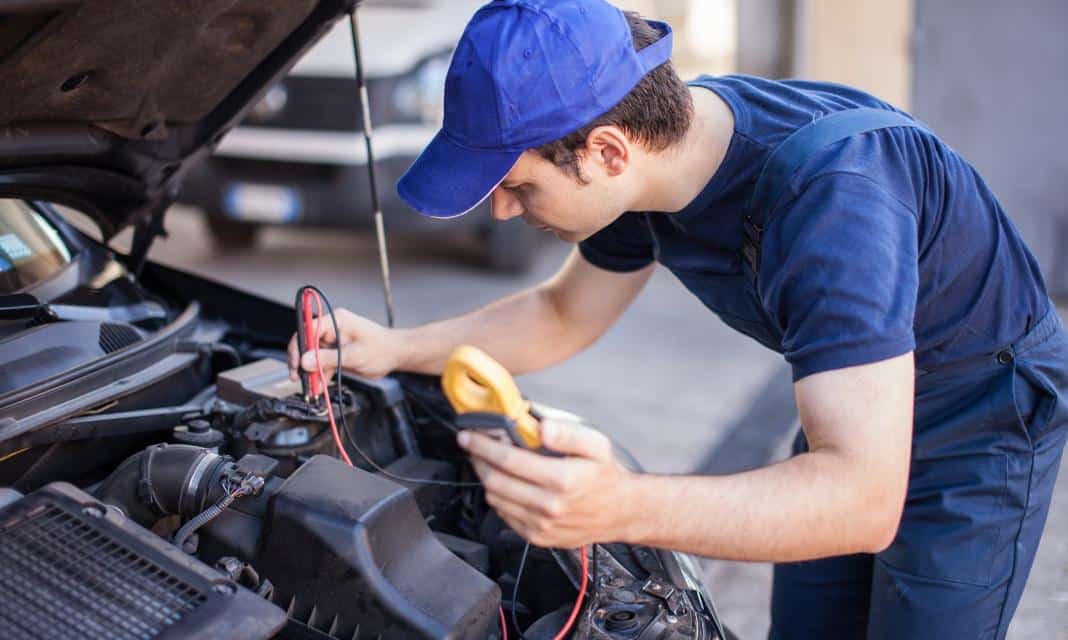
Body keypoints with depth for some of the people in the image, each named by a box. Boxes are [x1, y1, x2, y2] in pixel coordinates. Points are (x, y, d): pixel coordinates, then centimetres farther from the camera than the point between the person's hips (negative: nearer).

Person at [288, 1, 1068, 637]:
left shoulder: (828, 192, -41)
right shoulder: (653, 148, -15)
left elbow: (863, 500, -44)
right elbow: (563, 315, 4)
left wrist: (623, 507, -57)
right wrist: (394, 348, -6)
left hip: (983, 424, -7)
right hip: (853, 412, 7)